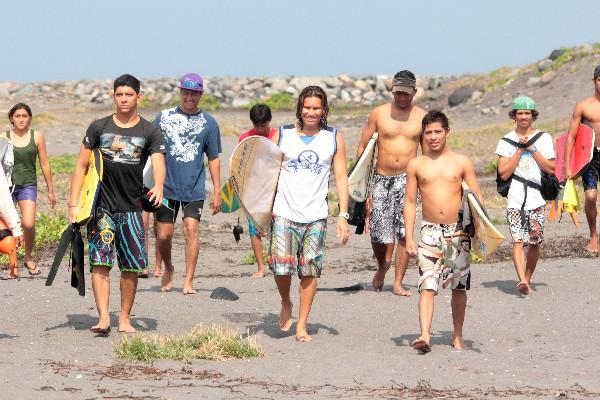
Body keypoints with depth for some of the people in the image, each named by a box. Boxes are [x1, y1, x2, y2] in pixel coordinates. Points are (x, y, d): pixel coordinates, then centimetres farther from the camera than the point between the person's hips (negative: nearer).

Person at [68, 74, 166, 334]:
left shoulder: (149, 132, 5)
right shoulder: (99, 127, 7)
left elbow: (158, 163, -10)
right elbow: (81, 166, 8)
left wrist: (158, 187, -32)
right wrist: (73, 203, 0)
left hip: (131, 208, 1)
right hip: (101, 207, 0)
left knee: (132, 267, 2)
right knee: (100, 263, -12)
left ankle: (125, 319, 15)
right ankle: (103, 318, -17)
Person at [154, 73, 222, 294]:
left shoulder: (208, 123, 5)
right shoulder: (163, 117, 5)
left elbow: (213, 159, 9)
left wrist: (217, 191, 5)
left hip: (194, 188, -1)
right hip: (167, 186, 1)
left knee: (192, 229, -12)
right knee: (163, 235, 2)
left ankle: (188, 282, -7)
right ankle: (168, 269, 30)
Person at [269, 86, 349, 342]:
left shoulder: (334, 139, 6)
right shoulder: (282, 135, 4)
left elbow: (341, 178, 6)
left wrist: (343, 216, -1)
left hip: (316, 215, 1)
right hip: (284, 213, -1)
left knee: (310, 271, 0)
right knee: (281, 267, -11)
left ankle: (302, 325, 11)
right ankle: (285, 303, 19)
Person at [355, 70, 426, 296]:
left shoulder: (421, 117, 5)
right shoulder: (379, 114, 3)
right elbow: (363, 147, 6)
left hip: (407, 179, 0)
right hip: (381, 179, 0)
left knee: (404, 232, -11)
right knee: (379, 233, -3)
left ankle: (398, 283, -4)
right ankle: (382, 266, 30)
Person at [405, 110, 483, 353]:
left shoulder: (461, 163, 4)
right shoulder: (416, 165, 5)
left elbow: (477, 197, 6)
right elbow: (410, 202, 7)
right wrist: (409, 238, 0)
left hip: (458, 231, 1)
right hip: (430, 231, -1)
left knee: (459, 286, 7)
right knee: (427, 285, -13)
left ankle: (457, 336, 19)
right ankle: (424, 335, -23)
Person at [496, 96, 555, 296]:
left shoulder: (543, 138, 8)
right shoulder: (506, 141, 7)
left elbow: (551, 168, 0)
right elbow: (503, 173, -2)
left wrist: (532, 149, -6)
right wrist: (520, 150, -6)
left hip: (537, 198, 1)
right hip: (515, 199, -1)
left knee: (535, 242, 5)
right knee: (518, 240, -16)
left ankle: (527, 279, 21)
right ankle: (522, 281, -29)